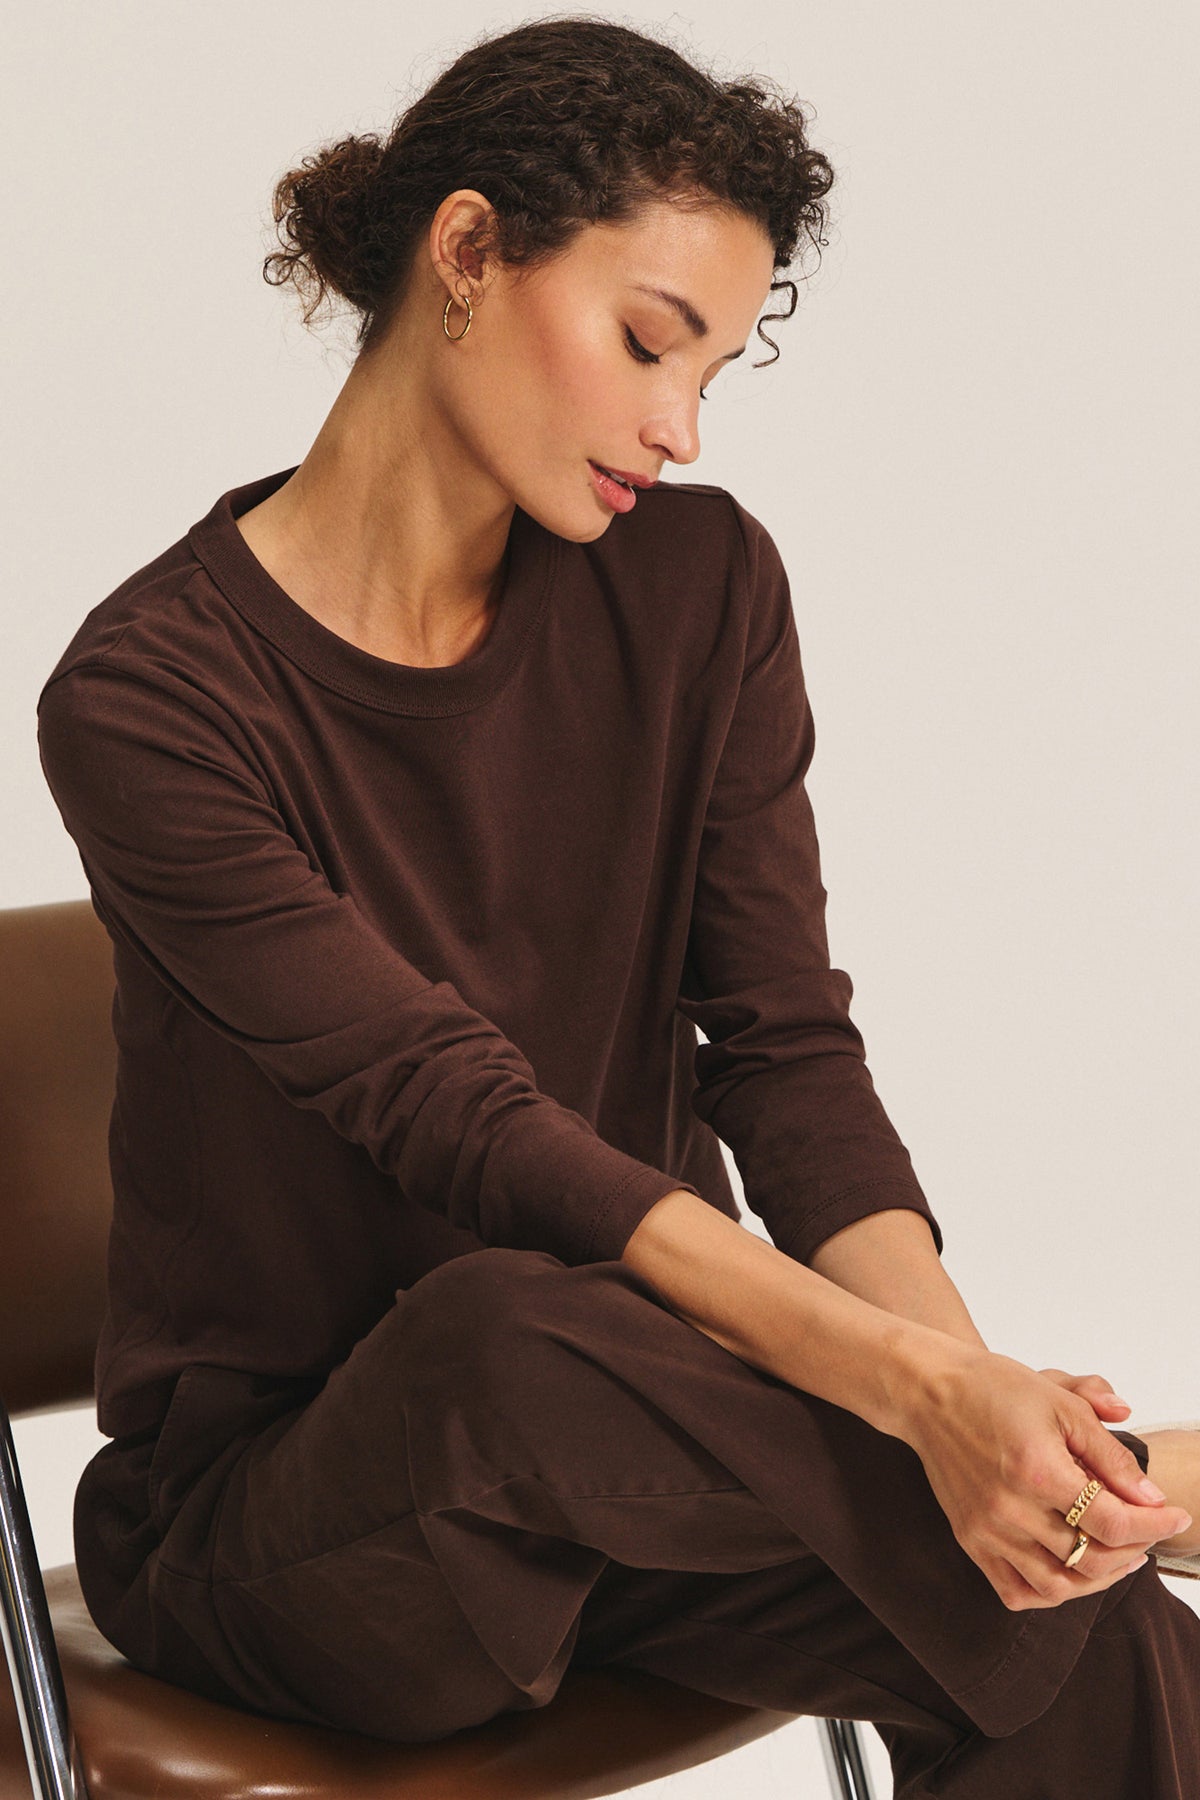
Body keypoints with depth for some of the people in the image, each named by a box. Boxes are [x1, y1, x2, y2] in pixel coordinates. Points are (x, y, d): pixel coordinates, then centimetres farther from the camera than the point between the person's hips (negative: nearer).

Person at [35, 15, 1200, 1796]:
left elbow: (784, 1050, -5)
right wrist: (913, 1382, -33)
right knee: (504, 1334, -38)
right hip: (271, 1500, -2)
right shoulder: (149, 696, -15)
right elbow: (464, 1120, -23)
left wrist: (972, 1384, -23)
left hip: (637, 1435, 3)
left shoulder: (699, 586, 1)